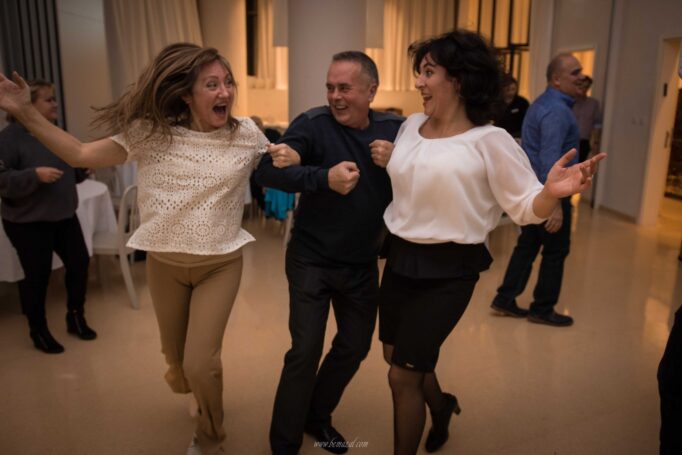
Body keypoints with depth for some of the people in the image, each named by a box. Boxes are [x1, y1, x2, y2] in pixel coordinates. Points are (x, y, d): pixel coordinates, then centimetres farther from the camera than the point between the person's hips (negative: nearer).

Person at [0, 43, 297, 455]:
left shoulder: (247, 135, -9)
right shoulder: (151, 133, -9)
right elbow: (80, 155, -6)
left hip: (220, 265, -2)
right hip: (164, 264, 2)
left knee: (199, 365, -5)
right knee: (176, 358, 19)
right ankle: (205, 397, 55)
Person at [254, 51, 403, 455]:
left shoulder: (396, 130, -2)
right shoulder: (313, 124, -14)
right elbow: (267, 171, -23)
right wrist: (324, 177, -36)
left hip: (363, 264, 5)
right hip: (312, 261, -4)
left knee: (356, 346, 16)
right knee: (305, 352, -2)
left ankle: (317, 417, 40)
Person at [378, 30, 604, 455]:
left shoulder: (489, 140, -14)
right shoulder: (411, 125, 4)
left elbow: (524, 207, -14)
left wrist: (552, 191, -33)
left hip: (447, 270, -6)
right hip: (399, 259, 7)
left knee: (403, 376, 0)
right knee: (396, 354, 22)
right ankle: (441, 407, 53)